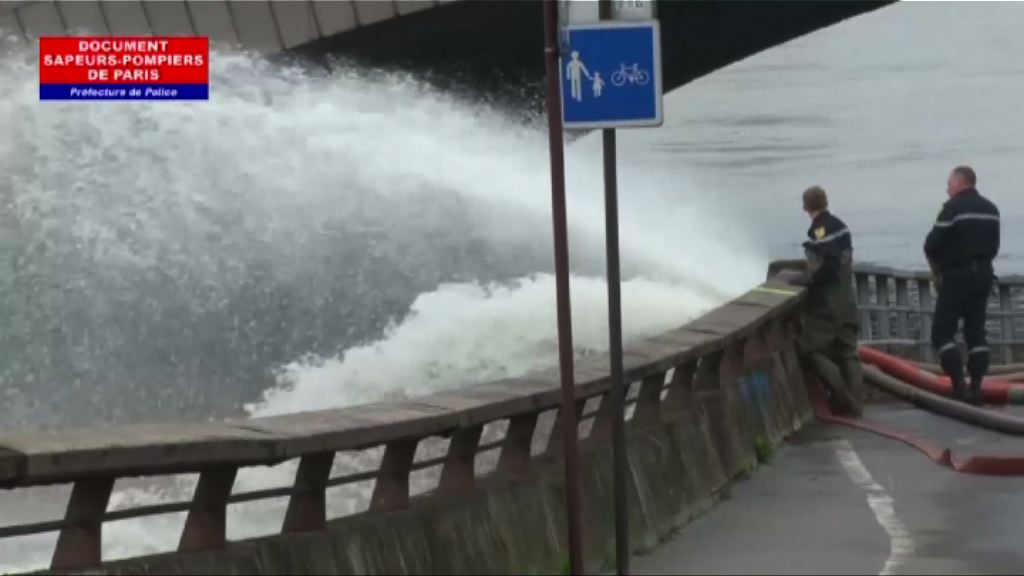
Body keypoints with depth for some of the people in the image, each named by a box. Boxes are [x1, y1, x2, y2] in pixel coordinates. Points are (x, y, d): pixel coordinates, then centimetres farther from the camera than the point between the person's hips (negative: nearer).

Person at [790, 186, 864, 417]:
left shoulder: (819, 231, -17)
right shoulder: (840, 226, 9)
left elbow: (827, 269, -24)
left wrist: (804, 280, -12)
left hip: (826, 304, -9)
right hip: (845, 300, 9)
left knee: (813, 349, -3)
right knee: (846, 352, 11)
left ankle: (842, 397, -10)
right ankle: (854, 402, 9)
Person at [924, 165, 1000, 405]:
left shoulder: (954, 207, -12)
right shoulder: (991, 209, 13)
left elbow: (932, 245, -13)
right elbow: (993, 246, 13)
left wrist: (936, 268, 4)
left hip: (958, 275, -7)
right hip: (984, 274, 7)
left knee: (942, 331, -3)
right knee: (976, 331, 10)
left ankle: (959, 386, -14)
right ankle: (976, 387, 6)